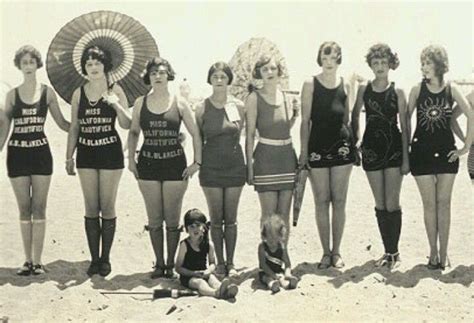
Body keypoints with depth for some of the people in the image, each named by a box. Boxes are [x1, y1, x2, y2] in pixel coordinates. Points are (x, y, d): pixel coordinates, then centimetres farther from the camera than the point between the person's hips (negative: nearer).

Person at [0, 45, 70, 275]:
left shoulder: (47, 93, 2)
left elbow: (62, 123, 7)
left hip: (40, 152, -1)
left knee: (39, 208, 0)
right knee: (24, 208, 5)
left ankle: (37, 260, 5)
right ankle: (28, 260, 12)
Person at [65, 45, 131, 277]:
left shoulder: (115, 91, -2)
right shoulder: (79, 93, 7)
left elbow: (127, 125, -7)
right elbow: (74, 127, 11)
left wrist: (116, 105, -23)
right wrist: (69, 156, 9)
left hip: (110, 153, -2)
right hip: (86, 154, 3)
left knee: (107, 207, 1)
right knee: (91, 208, 5)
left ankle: (105, 258, 12)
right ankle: (94, 258, 12)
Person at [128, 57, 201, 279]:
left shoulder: (179, 104, -1)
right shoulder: (141, 103, 4)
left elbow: (195, 134, 3)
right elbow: (133, 132, 14)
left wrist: (197, 162, -3)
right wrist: (131, 159, 5)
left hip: (175, 163, -2)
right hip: (148, 163, 2)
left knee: (172, 219, 3)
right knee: (154, 219, 6)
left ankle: (170, 264, 15)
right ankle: (159, 264, 17)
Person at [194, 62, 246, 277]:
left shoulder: (238, 107, 1)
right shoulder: (202, 109, -2)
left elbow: (241, 134, 9)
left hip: (234, 165, 1)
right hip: (211, 168, -1)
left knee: (230, 218, 6)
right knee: (216, 218, 5)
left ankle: (230, 263, 16)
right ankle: (219, 262, 16)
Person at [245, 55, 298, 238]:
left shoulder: (285, 96, 9)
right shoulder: (254, 98, -5)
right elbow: (250, 135, -6)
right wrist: (249, 165, -10)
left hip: (287, 156, 5)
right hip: (266, 157, -5)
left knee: (284, 214, 8)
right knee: (269, 214, -2)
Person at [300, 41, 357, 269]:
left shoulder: (345, 86, 9)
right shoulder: (310, 85, 1)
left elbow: (346, 119, 15)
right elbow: (305, 120, 0)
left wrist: (351, 144, 13)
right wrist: (303, 150, -4)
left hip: (342, 145, 2)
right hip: (317, 145, -2)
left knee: (339, 201, 4)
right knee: (321, 201, 2)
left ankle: (336, 252, 13)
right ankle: (326, 252, 11)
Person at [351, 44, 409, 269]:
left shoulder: (397, 92, -2)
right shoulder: (364, 90, 4)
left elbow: (404, 127, -2)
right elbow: (355, 117, 18)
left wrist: (406, 158, -5)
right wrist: (355, 140, 11)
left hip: (393, 149, -2)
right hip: (371, 149, 2)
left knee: (392, 204, -3)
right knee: (380, 205, 7)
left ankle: (394, 252, 8)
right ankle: (387, 251, 17)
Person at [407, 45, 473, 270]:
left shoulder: (451, 89, -2)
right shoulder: (418, 89, -1)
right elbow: (406, 118, 4)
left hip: (446, 151, 0)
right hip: (422, 151, 0)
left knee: (444, 203, 3)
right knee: (429, 204, 4)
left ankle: (443, 252, 11)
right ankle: (433, 252, 13)